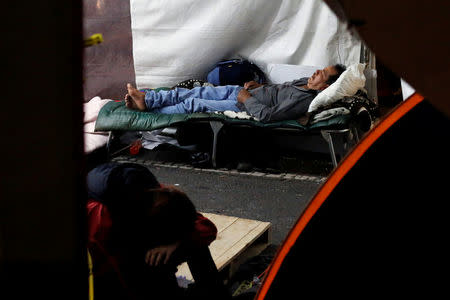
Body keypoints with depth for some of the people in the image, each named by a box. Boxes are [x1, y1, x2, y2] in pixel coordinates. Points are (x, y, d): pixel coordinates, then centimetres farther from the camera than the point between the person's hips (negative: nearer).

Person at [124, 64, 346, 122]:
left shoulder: (305, 100, -26)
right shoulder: (307, 82, 4)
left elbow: (268, 115, -32)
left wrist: (247, 98, -19)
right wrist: (259, 86, 9)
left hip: (243, 107, -8)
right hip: (239, 90, 8)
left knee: (192, 104, -5)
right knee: (190, 92, 5)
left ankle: (147, 110, 10)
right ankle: (145, 98, 11)